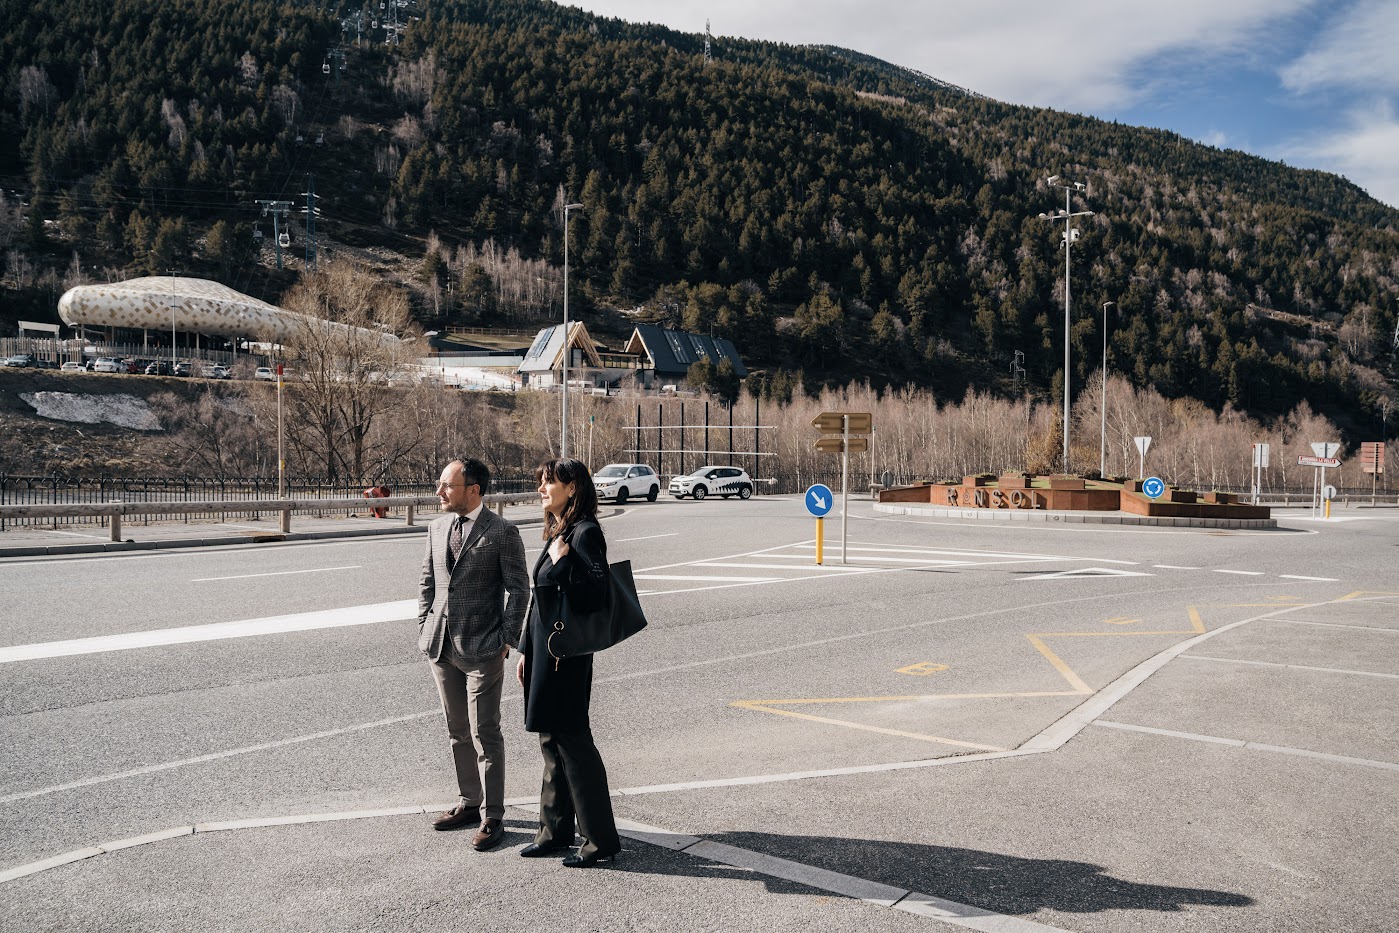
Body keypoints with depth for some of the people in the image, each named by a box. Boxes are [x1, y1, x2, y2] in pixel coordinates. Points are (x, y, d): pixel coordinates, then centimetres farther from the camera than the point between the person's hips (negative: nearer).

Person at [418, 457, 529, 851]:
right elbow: (427, 580, 16)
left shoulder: (502, 533, -10)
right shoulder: (437, 527, 9)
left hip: (482, 648, -6)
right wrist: (424, 627, 9)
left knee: (484, 733, -1)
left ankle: (492, 816, 9)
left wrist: (507, 638, -11)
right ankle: (469, 802, 30)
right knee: (458, 731, 16)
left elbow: (518, 588, -8)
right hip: (442, 646, 6)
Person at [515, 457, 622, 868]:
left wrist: (563, 561, -22)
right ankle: (555, 830, 25)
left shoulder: (585, 533, -13)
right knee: (551, 740, 14)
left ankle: (601, 840, 6)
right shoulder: (557, 532, 15)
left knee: (572, 740, -4)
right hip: (544, 649, 9)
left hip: (566, 653, -9)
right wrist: (526, 651, 19)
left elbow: (597, 592, -22)